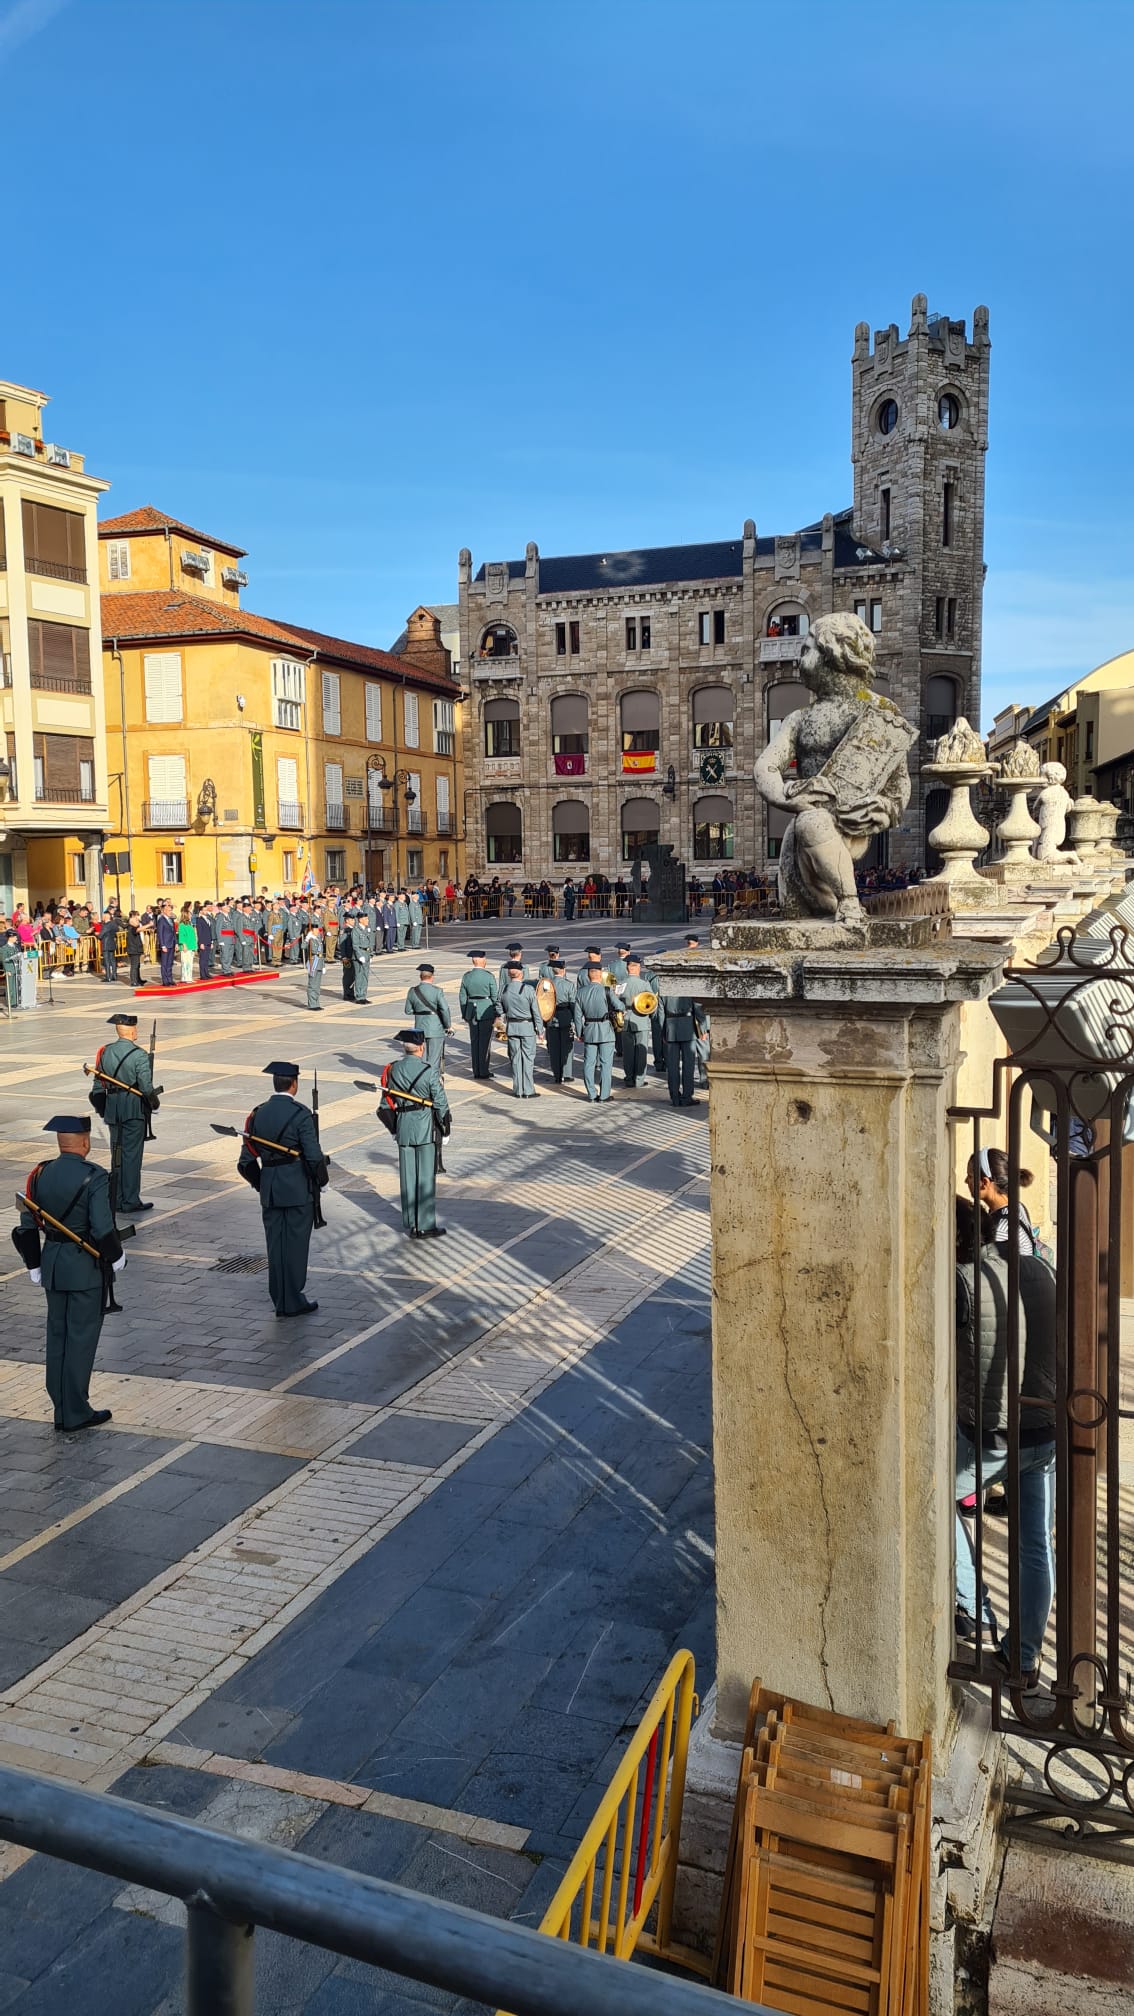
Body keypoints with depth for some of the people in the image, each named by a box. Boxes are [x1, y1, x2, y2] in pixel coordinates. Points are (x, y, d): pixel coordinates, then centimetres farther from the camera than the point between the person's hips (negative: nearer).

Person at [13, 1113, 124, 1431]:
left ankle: (61, 1409, 22)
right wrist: (116, 1258, -2)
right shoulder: (94, 1178, -17)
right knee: (81, 1338, 3)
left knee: (57, 1336, 14)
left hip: (52, 1264, 6)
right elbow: (103, 1228, -19)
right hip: (86, 1267, -6)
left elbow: (26, 1227, 4)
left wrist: (34, 1265, 14)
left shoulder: (40, 1174, 0)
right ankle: (75, 1413, 8)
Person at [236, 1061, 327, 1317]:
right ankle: (293, 1302, 11)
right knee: (295, 1245, 4)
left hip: (269, 1192, 5)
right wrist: (320, 1180, 0)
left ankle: (280, 1304, 17)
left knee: (275, 1246, 11)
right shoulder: (300, 1114, -13)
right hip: (298, 1190, -5)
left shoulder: (258, 1114, 3)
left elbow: (246, 1162, 6)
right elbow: (314, 1156, -17)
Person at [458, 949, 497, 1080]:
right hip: (486, 1011, -4)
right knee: (485, 1042, 2)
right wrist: (496, 1013, 2)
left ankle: (476, 1071, 12)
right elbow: (494, 996, -8)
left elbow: (462, 997, 5)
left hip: (471, 1011, 4)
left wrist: (465, 1014, 14)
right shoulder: (488, 976, -10)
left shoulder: (466, 976, 0)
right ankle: (484, 1072, 4)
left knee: (474, 1042, 9)